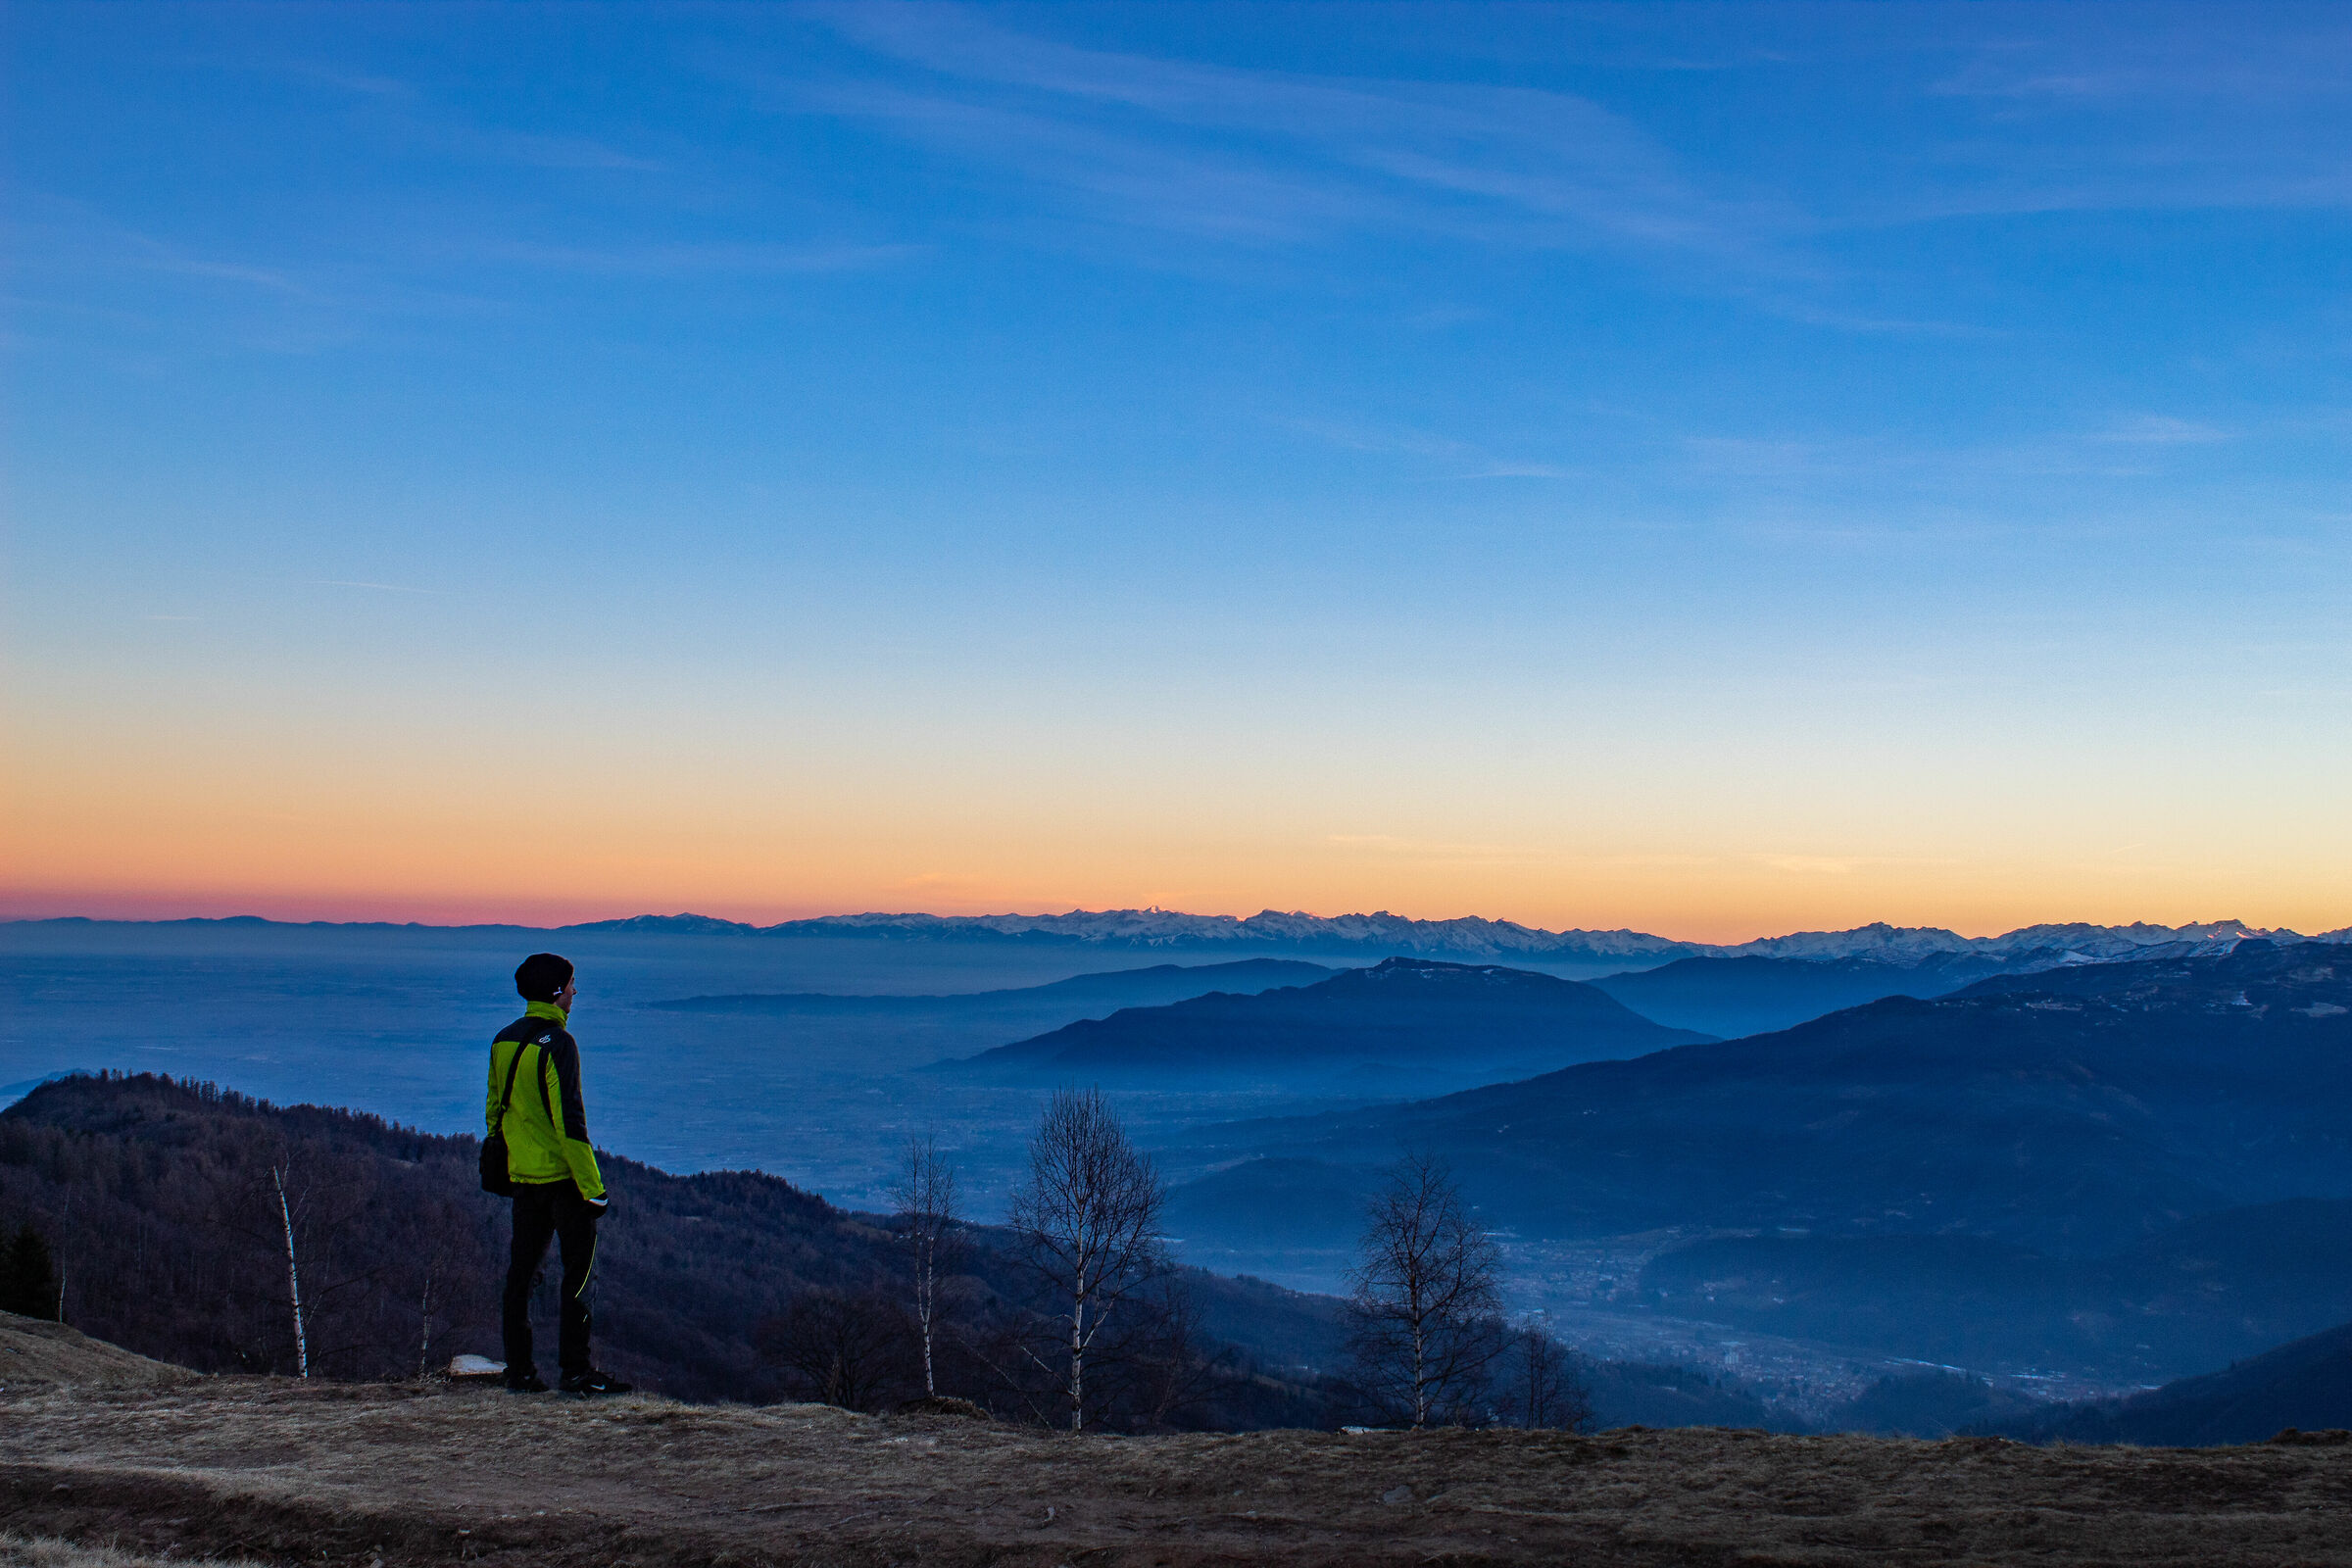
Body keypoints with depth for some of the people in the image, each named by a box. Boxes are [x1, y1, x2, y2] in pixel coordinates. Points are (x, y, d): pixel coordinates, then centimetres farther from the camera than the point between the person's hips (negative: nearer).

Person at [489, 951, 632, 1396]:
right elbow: (569, 1121, -20)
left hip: (522, 1175, 8)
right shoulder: (557, 1043, -16)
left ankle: (519, 1370, 15)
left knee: (521, 1273, 11)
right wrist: (593, 1187, -17)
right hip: (562, 1175, -8)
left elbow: (493, 1110, 17)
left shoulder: (503, 1041, 9)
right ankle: (573, 1370, -2)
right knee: (579, 1271, -1)